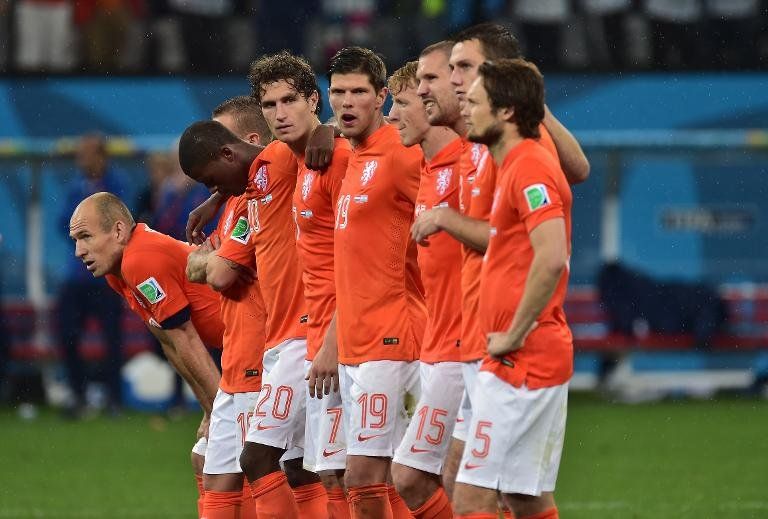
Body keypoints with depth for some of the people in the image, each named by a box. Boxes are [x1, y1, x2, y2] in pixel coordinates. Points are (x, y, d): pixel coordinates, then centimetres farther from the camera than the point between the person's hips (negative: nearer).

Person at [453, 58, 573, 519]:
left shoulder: (529, 168, -14)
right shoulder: (517, 166, 17)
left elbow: (552, 258, -26)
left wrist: (514, 334, -19)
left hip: (522, 359, -10)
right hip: (540, 360, 10)